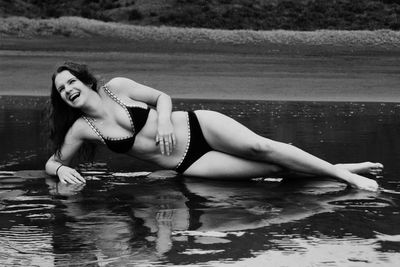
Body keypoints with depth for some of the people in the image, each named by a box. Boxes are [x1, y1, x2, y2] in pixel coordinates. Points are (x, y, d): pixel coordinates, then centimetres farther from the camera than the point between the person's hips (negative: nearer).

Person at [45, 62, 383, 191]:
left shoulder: (117, 87, -3)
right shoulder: (81, 129, -1)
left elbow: (163, 97, 3)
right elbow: (52, 161, 9)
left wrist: (164, 119, -19)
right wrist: (62, 169, -15)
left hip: (195, 126, -1)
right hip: (186, 163, 1)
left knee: (261, 147, -18)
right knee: (271, 168, -13)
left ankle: (342, 172, -7)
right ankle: (341, 171, -4)